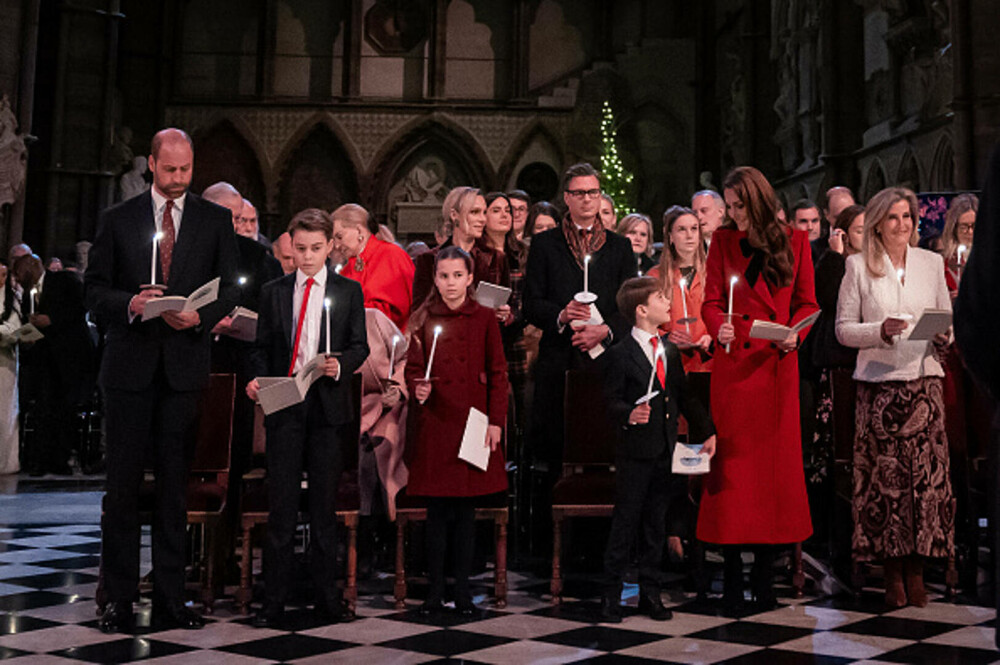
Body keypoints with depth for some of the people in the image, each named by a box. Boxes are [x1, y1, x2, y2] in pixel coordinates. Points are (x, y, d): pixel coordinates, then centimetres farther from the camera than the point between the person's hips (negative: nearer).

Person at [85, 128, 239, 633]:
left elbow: (230, 288, 5)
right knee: (122, 483, 3)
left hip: (184, 364, 0)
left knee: (175, 484, 6)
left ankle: (170, 598, 14)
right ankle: (119, 597, 13)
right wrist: (129, 304, -15)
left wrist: (200, 316, -14)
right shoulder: (118, 220, 8)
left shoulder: (215, 219, 9)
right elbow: (95, 291, 5)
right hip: (129, 365, 0)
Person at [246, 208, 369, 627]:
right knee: (281, 505, 2)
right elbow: (262, 347, 11)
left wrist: (340, 364, -16)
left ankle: (328, 599, 16)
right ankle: (273, 602, 10)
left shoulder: (349, 291, 8)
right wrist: (258, 380, -7)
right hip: (283, 405, 1)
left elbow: (361, 345, 4)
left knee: (325, 505, 6)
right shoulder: (273, 292, 12)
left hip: (328, 406, -1)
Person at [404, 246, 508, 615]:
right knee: (437, 509, 4)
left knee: (466, 508, 6)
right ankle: (435, 588, 15)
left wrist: (496, 421, -4)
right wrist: (418, 390, -15)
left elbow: (498, 374, 3)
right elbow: (413, 368, 7)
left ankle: (463, 589, 16)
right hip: (435, 422, 0)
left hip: (473, 420, 0)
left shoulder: (485, 319, 4)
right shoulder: (423, 320, 5)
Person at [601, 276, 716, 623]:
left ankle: (650, 594, 22)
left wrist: (706, 431, 13)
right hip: (634, 453, -6)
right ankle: (611, 594, 11)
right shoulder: (620, 354, -8)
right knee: (625, 523, 0)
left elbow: (684, 395, 17)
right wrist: (628, 415, -28)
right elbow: (611, 400, -9)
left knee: (656, 524, 12)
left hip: (666, 451, 6)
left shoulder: (670, 350, 12)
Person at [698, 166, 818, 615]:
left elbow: (807, 302, 9)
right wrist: (719, 327, -16)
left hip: (777, 366, 1)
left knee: (776, 459, 4)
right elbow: (711, 301, 5)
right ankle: (732, 574, 7)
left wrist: (794, 333, -10)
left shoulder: (794, 241, 7)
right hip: (734, 364, 0)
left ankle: (765, 569, 16)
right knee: (732, 459, -1)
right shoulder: (722, 242, 7)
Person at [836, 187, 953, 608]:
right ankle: (893, 573, 8)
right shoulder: (858, 266, 4)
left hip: (925, 379, 2)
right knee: (884, 475, -2)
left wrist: (944, 336, -5)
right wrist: (881, 330, -14)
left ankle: (917, 569, 10)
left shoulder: (932, 262, 12)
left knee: (925, 473, -1)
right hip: (879, 383, -2)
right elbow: (843, 329, 2)